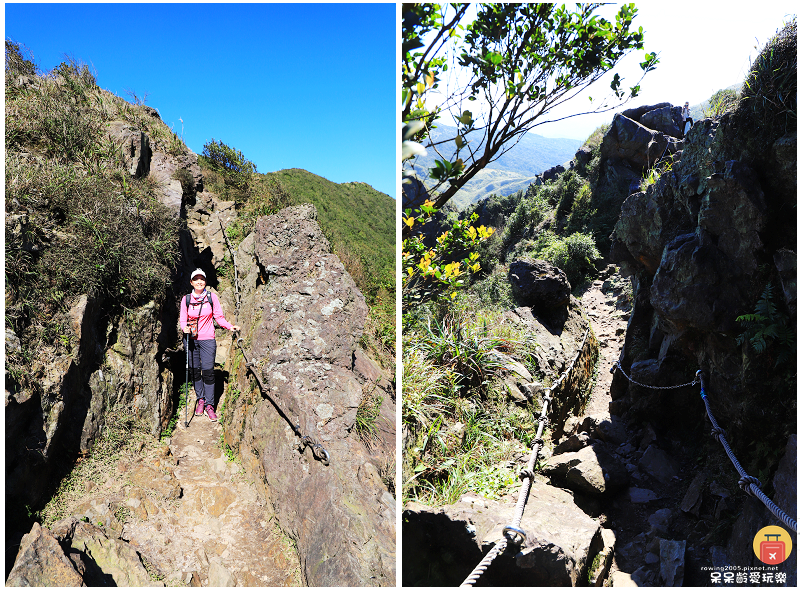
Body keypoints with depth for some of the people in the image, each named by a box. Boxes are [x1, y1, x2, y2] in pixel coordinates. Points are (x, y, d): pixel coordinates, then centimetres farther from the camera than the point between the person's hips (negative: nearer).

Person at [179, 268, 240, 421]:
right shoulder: (186, 299, 4)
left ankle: (209, 405, 3)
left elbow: (219, 317, 4)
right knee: (195, 371, 6)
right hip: (191, 339, 2)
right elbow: (183, 320, 5)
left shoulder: (212, 297, 1)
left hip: (208, 340, -2)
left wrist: (230, 327, -10)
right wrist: (185, 328, -16)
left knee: (208, 372, -6)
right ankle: (200, 399, 24)